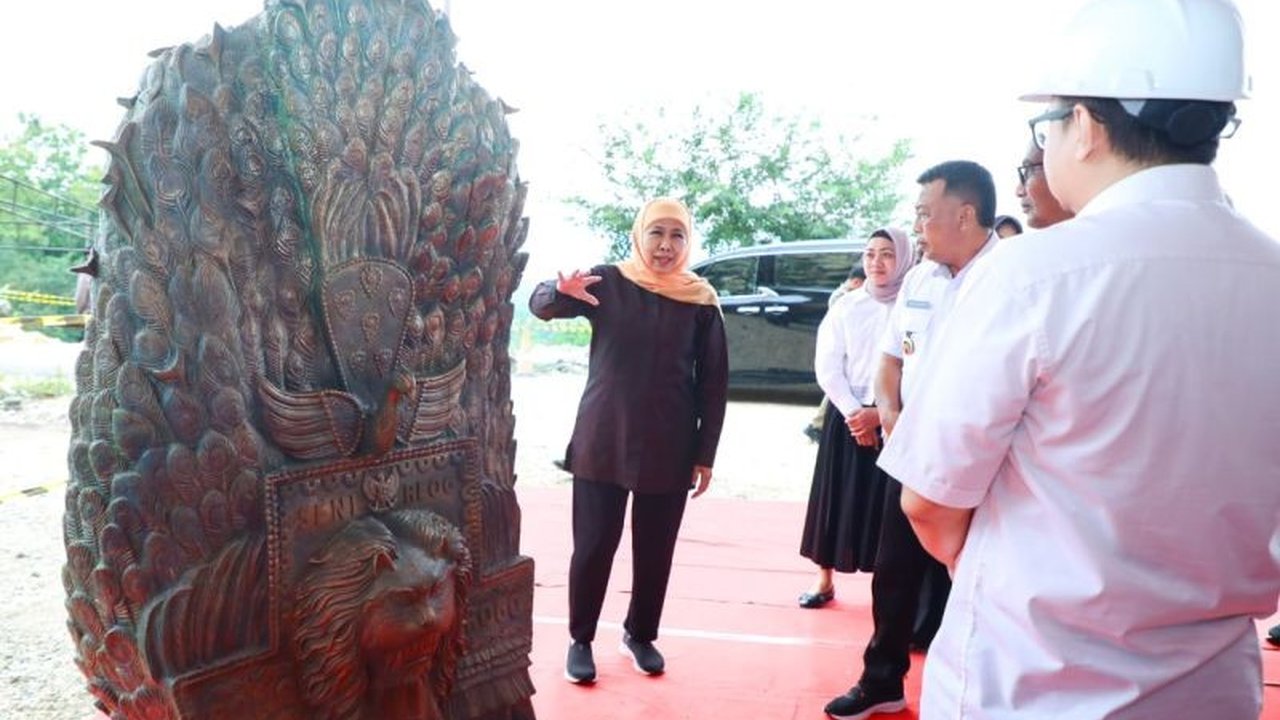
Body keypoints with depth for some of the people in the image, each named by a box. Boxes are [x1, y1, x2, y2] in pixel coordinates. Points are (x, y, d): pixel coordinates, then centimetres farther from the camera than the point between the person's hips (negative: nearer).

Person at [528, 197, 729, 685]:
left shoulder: (701, 301, -1)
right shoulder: (607, 282, -2)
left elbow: (714, 383, 1)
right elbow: (539, 305, -6)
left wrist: (705, 454, 0)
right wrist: (562, 290, -30)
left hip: (669, 449, 1)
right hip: (602, 442, -1)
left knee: (655, 551, 11)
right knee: (593, 546, 4)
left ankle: (640, 635, 32)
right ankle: (580, 640, 23)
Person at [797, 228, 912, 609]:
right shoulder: (846, 305, 4)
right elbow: (827, 366, 0)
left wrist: (880, 412, -14)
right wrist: (853, 411, -10)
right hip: (846, 414, 2)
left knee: (885, 501, 2)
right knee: (836, 496, 7)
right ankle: (824, 580, 19)